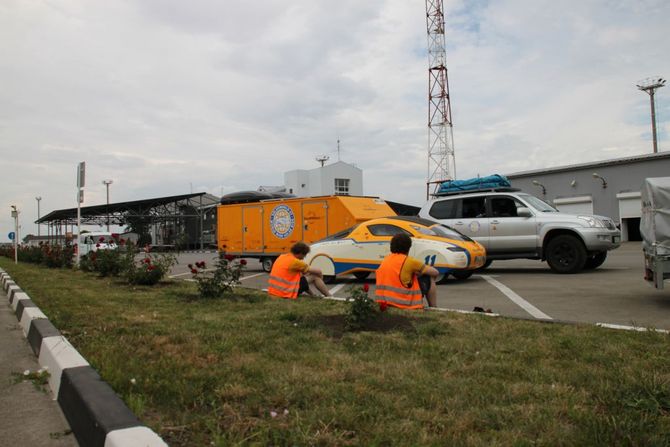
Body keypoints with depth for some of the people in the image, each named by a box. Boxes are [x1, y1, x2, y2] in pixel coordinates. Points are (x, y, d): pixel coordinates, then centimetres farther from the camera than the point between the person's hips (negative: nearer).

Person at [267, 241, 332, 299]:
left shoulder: (282, 257, 9)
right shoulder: (294, 261, -15)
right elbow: (318, 271, -5)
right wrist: (320, 280, 13)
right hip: (286, 293, -9)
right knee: (314, 277, 0)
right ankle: (330, 297, 12)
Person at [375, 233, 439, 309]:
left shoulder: (385, 260, 10)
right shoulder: (409, 261, -8)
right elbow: (435, 272, 2)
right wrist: (419, 273, 21)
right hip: (404, 304, -6)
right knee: (429, 279, 11)